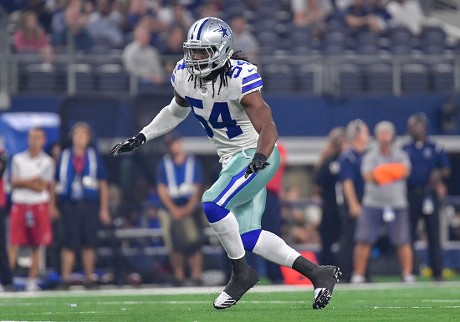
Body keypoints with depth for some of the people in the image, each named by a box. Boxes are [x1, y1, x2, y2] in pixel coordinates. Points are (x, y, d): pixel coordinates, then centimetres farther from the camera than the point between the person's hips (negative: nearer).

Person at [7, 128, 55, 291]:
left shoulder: (47, 161, 3)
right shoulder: (18, 159, 9)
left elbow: (41, 187, -4)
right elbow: (14, 183, 1)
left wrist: (22, 182, -3)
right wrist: (34, 180, -7)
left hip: (39, 206, -1)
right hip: (19, 205, 1)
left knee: (37, 245, 2)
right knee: (14, 243, -7)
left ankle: (32, 280, 8)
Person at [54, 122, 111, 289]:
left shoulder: (94, 156, 7)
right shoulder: (64, 156, 7)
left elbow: (103, 184, 8)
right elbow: (56, 183, 10)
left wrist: (104, 209, 3)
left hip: (90, 206, 1)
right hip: (69, 205, -1)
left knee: (89, 244, 3)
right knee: (70, 243, -6)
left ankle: (89, 278, 10)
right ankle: (65, 278, -5)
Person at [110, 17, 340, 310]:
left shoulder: (240, 78, -23)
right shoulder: (185, 75, -2)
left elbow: (267, 126, -29)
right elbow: (176, 112, 20)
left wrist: (260, 157, -47)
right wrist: (141, 138, 15)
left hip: (256, 156, -8)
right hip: (232, 161, 8)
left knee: (213, 204, -26)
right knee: (248, 237, 0)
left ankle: (241, 273, -8)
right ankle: (317, 273, 9)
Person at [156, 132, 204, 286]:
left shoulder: (193, 162, 6)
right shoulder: (164, 164, 7)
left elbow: (197, 188, 4)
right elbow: (161, 189, 2)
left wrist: (189, 208, -9)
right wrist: (173, 209, -9)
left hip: (190, 208, -1)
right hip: (171, 208, 1)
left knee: (194, 243, -12)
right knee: (175, 245, -2)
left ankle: (196, 276, -11)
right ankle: (178, 277, 5)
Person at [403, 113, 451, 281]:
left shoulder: (435, 148, 5)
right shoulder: (405, 149, 11)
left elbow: (447, 170, 4)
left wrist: (438, 174, -18)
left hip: (429, 193, -2)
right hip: (410, 195, 2)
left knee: (433, 233, -3)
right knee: (408, 234, 1)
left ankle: (437, 272, -1)